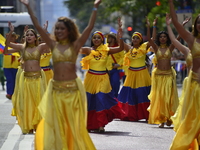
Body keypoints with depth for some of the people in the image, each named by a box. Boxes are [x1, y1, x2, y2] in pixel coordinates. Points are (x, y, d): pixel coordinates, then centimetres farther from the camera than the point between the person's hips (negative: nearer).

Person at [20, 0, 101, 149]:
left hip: (73, 88, -2)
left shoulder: (75, 45, 0)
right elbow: (38, 27, 2)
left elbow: (90, 27, -6)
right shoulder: (53, 45, 5)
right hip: (56, 89, 2)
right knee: (57, 124, 4)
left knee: (74, 124, 4)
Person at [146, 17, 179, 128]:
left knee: (169, 97, -4)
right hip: (158, 74, 1)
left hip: (169, 74, 0)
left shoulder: (170, 48, 5)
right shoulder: (156, 48, 5)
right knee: (159, 97, -1)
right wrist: (149, 27, -19)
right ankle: (161, 119, 3)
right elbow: (149, 39, -8)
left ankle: (168, 117, 8)